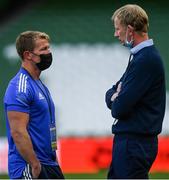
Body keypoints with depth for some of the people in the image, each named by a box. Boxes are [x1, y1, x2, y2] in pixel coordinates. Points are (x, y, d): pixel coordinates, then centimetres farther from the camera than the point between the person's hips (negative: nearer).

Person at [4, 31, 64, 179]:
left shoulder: (39, 85, 17)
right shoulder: (20, 87, -15)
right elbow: (18, 132, -22)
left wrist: (54, 160, 18)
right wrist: (35, 166, -20)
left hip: (49, 166, 10)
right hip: (28, 168, -10)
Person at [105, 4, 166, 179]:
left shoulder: (146, 60, -18)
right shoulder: (139, 56, 15)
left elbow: (120, 108, -21)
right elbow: (110, 94, 20)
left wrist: (115, 100, 3)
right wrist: (116, 96, -4)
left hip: (135, 143, -10)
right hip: (127, 140, 10)